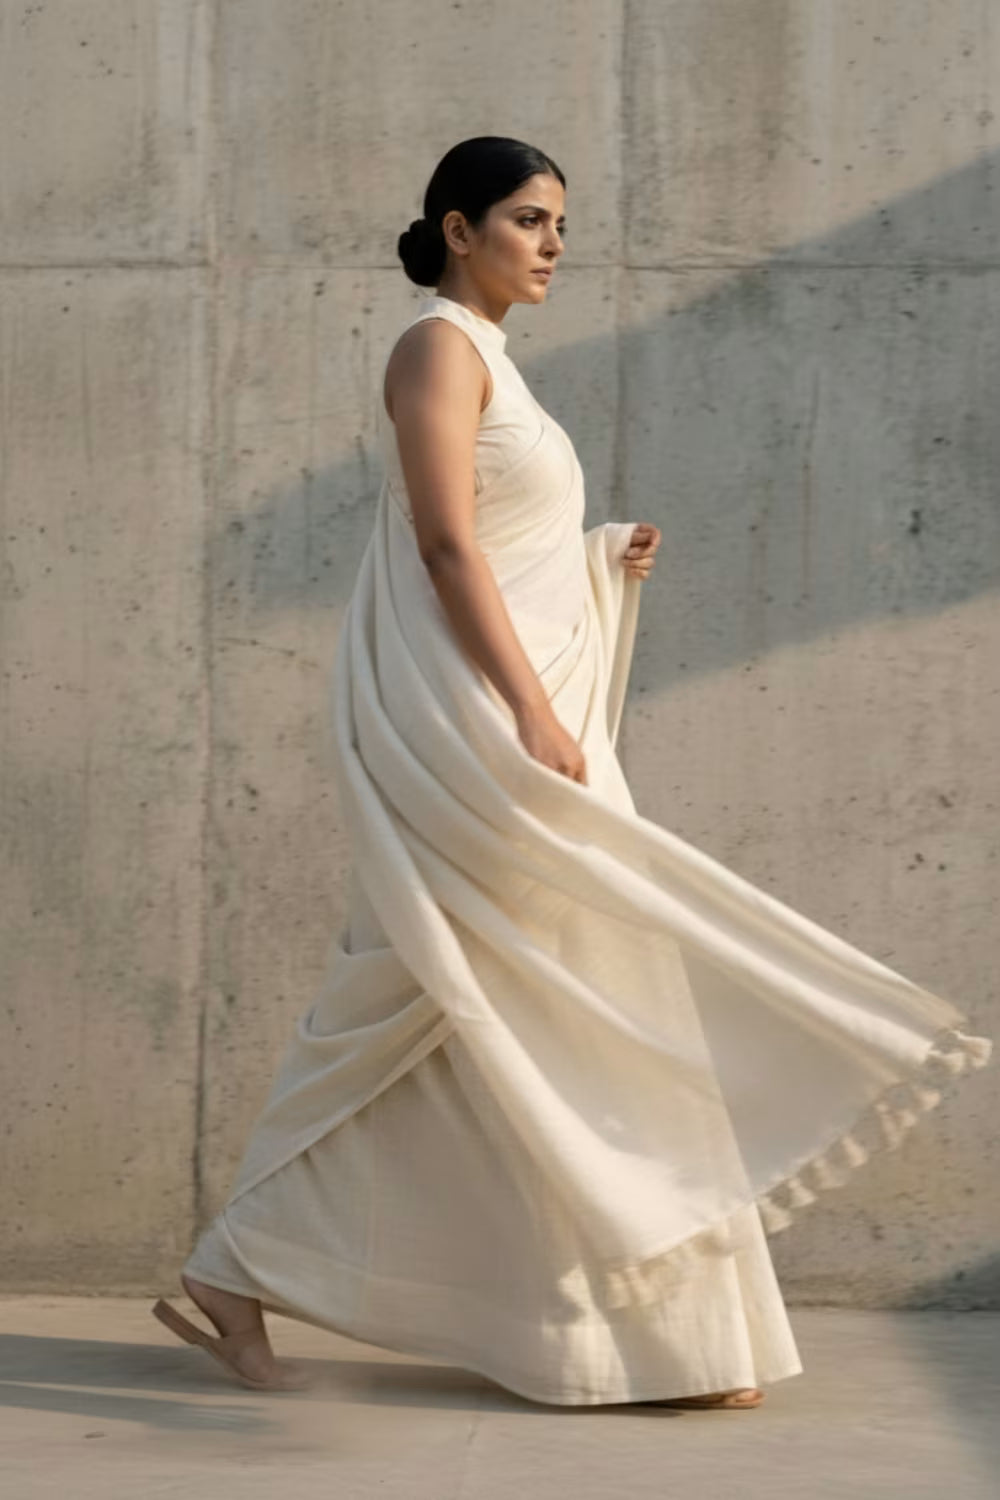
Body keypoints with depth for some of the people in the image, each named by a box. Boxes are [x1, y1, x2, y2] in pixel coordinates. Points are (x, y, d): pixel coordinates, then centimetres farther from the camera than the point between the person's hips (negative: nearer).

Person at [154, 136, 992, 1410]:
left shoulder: (483, 360, 21)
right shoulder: (439, 346, -8)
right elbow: (446, 548, -17)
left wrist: (606, 560, 9)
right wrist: (534, 711, -22)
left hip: (518, 720, 10)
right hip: (471, 721, -10)